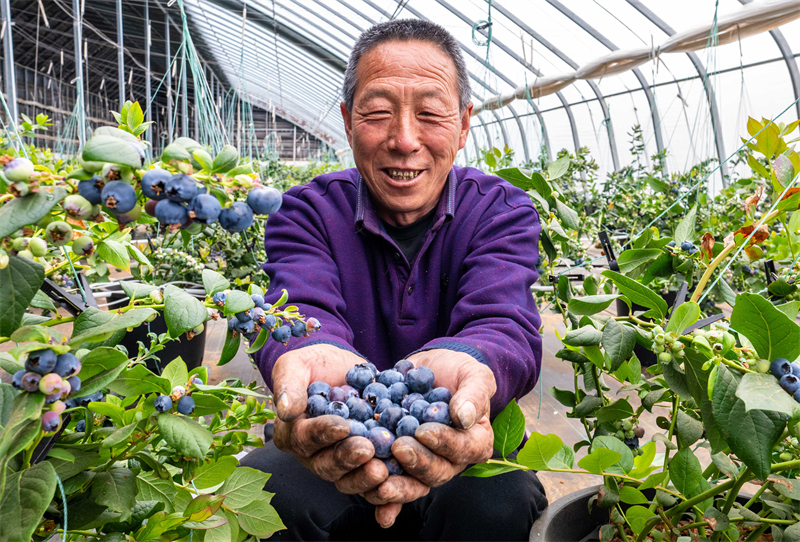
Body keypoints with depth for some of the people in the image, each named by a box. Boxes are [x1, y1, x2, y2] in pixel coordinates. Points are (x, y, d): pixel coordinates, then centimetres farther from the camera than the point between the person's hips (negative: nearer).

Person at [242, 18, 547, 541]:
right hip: (332, 455, 1)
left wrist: (461, 365, -52)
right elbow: (302, 311, -26)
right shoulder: (308, 212, -5)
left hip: (459, 457, 0)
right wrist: (313, 357, -53)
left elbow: (504, 321, -26)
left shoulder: (503, 211, -6)